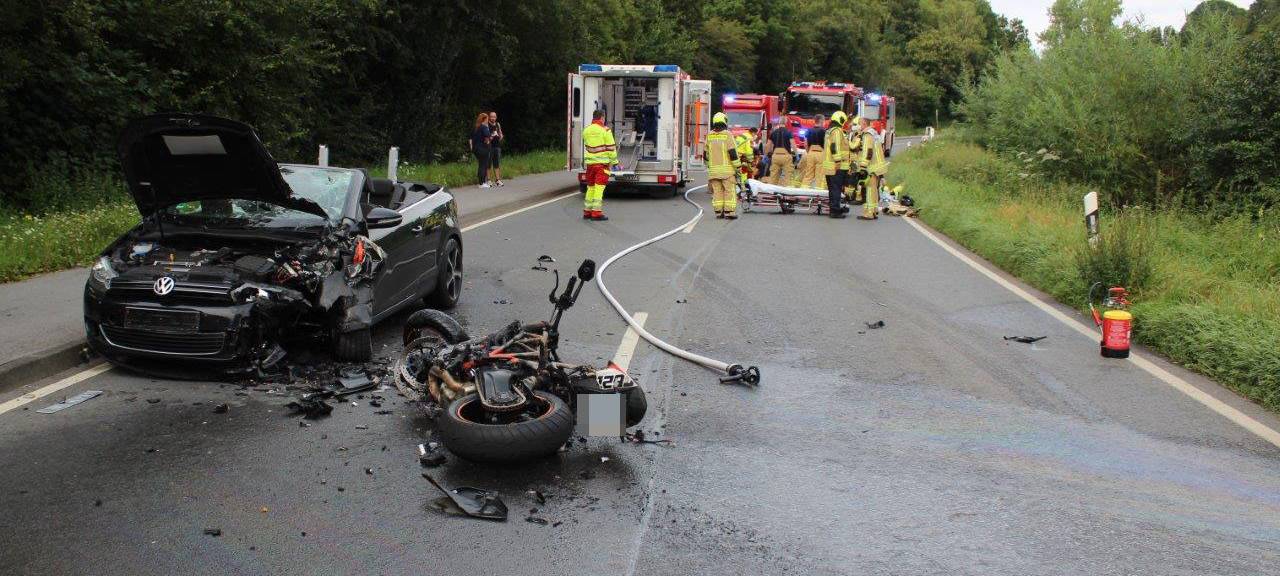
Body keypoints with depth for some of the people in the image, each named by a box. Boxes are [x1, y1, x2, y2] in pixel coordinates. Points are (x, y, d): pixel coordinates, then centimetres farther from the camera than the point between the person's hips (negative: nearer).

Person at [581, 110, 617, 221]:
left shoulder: (586, 130, 9)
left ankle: (587, 212, 19)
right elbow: (611, 148, -9)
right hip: (602, 162, -6)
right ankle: (596, 213, -8)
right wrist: (614, 161, 2)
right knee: (599, 187, -5)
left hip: (590, 162, 6)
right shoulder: (605, 131, -9)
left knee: (590, 187, 14)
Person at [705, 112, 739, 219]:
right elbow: (732, 152, -12)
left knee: (717, 190, 8)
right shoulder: (727, 134, -8)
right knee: (729, 190, 0)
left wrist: (709, 166, 25)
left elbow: (705, 153, 13)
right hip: (727, 169, -4)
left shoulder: (709, 136, 7)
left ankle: (718, 211, 8)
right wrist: (737, 166, -4)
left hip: (713, 169, 4)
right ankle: (729, 211, -3)